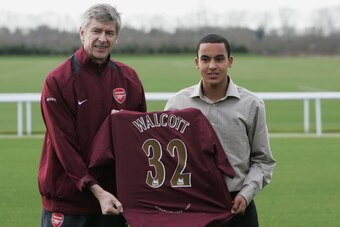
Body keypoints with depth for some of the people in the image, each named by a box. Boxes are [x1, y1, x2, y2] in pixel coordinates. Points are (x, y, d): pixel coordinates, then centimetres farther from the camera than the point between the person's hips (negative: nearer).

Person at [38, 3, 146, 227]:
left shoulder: (129, 78, 8)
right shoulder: (58, 81, -7)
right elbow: (64, 144, -12)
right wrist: (96, 190, -19)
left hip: (113, 199, 4)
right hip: (67, 200, -4)